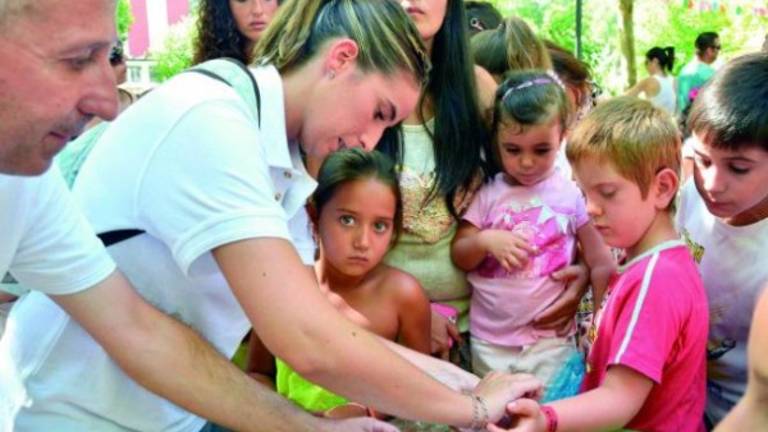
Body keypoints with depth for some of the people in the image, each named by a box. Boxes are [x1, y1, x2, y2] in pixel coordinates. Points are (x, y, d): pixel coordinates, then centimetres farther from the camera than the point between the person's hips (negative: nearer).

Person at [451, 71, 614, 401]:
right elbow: (459, 257, 2)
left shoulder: (572, 195, -4)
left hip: (551, 341, -2)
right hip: (489, 341, 2)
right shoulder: (488, 195, 0)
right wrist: (485, 241, -17)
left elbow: (602, 265, -1)